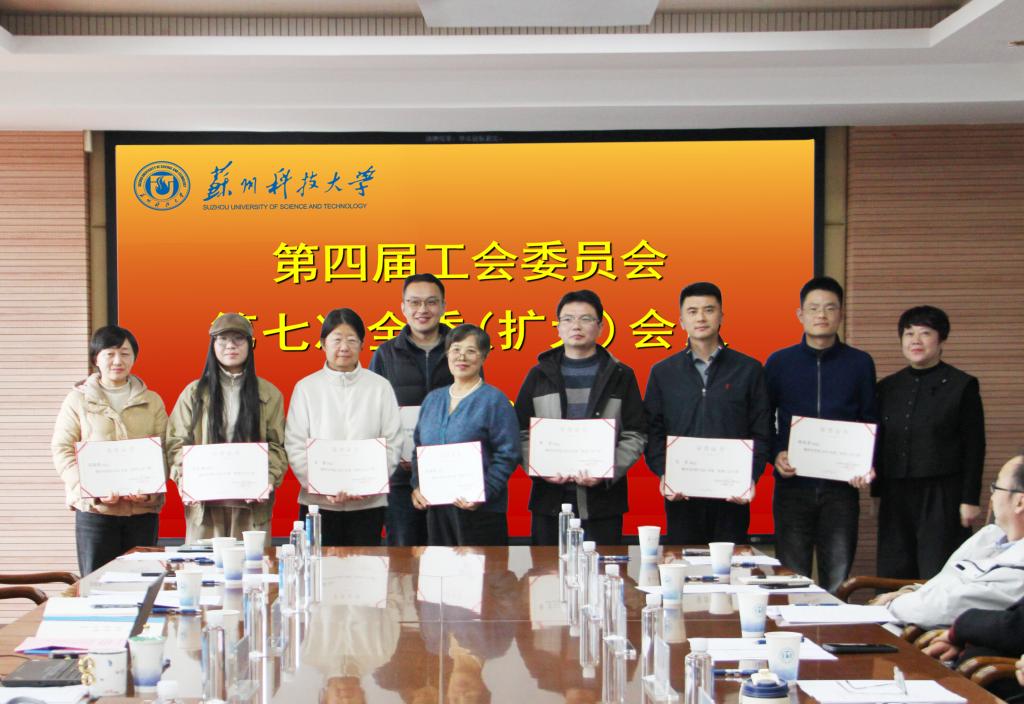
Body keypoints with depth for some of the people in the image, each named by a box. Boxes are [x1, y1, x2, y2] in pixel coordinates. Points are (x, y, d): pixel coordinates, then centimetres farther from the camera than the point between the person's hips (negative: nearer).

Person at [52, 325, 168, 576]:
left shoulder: (152, 402, 14)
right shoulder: (78, 400, 8)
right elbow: (62, 451, 0)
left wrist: (150, 488, -12)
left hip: (143, 508, 2)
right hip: (94, 508, -2)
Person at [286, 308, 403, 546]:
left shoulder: (380, 387, 5)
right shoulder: (306, 388, 4)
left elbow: (393, 443, 3)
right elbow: (294, 446, 0)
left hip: (368, 502, 0)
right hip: (318, 502, 0)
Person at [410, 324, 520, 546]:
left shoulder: (494, 400, -4)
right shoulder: (433, 399, 15)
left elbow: (507, 455, -9)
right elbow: (418, 449, 20)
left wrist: (483, 493, -19)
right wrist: (416, 486, 5)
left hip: (479, 509, -5)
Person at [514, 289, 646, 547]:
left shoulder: (621, 376, 7)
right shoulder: (539, 375, 10)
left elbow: (634, 436, 3)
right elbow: (521, 433, 8)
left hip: (603, 499, -1)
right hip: (550, 499, 1)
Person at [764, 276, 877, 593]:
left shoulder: (860, 363, 6)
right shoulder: (779, 363, 6)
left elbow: (870, 421, 8)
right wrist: (776, 455, -11)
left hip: (841, 486, 0)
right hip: (792, 484, 0)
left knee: (838, 581, 1)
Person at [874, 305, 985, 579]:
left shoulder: (962, 386, 0)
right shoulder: (887, 387, 12)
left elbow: (974, 448, -3)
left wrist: (970, 500, -8)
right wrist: (877, 492, 7)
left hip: (942, 497, -4)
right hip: (896, 497, 4)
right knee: (893, 577, 4)